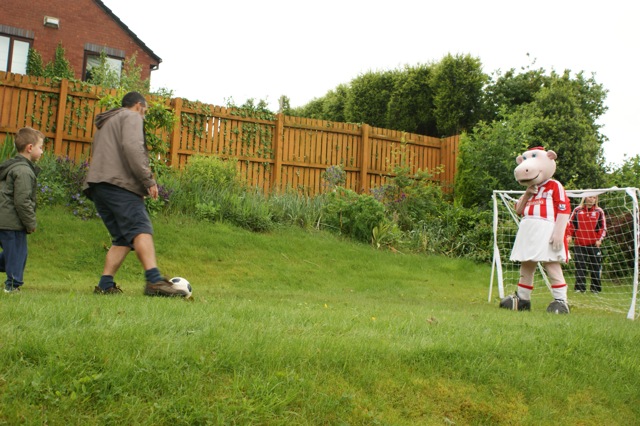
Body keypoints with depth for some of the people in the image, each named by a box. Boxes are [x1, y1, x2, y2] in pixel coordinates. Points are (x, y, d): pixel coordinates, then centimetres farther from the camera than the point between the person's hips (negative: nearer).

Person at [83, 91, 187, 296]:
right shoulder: (132, 117, 7)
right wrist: (149, 180, -13)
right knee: (141, 229, -22)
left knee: (123, 238, 8)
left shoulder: (105, 123, 36)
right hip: (118, 183, -9)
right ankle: (154, 280, -38)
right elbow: (132, 146, -13)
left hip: (96, 185, 9)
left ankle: (105, 285, -1)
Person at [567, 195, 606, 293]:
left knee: (595, 267, 4)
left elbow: (603, 227, 4)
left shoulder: (599, 211, 4)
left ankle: (596, 288, 13)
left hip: (594, 244, 0)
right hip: (579, 243, 0)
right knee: (580, 266, 2)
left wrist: (599, 239, -6)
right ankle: (580, 287, 6)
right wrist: (569, 235, -4)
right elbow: (571, 224, 8)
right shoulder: (577, 210, 5)